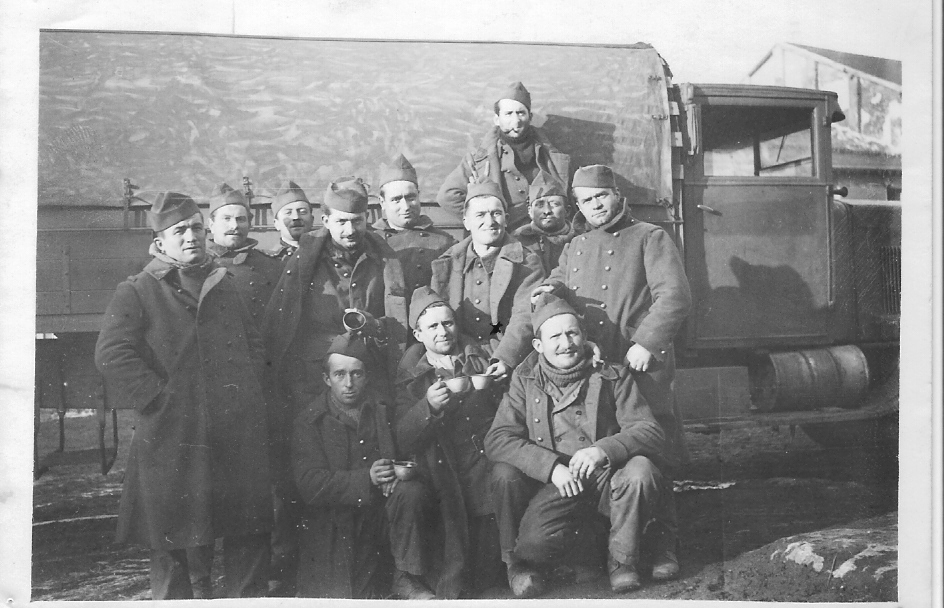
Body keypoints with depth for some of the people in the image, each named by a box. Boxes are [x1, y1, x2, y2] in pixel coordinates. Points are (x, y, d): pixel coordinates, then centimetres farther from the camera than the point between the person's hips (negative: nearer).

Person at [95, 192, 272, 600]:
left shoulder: (226, 286, 17)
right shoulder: (136, 293, 1)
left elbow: (254, 344, 22)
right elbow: (111, 356, -10)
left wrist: (247, 392, 6)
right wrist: (159, 398, -15)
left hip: (239, 437, 4)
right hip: (171, 438, -4)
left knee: (249, 534, 8)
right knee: (170, 539, 5)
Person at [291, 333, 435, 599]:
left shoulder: (384, 410, 8)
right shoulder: (308, 422, 0)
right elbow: (310, 485, -10)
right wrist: (367, 479, -22)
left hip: (382, 512, 2)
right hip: (334, 524, -2)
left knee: (412, 490, -28)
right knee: (338, 596, -16)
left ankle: (405, 578, -14)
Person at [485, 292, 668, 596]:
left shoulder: (613, 376, 2)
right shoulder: (525, 380, 3)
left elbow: (651, 431, -7)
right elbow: (496, 439, -8)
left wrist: (604, 450, -28)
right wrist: (552, 466, -22)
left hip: (607, 478, 1)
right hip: (555, 482, -1)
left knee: (640, 469, -31)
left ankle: (623, 560, -5)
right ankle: (516, 560, 9)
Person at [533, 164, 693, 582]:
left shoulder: (649, 239, 4)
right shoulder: (574, 248, 23)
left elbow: (675, 296, -7)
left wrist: (646, 342, -19)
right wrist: (551, 290, -2)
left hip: (641, 367, -5)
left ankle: (663, 545, 6)